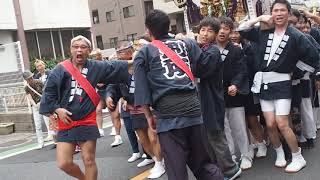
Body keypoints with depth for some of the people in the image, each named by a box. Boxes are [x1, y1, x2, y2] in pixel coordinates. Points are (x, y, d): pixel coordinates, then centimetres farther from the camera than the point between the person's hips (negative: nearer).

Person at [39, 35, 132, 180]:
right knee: (64, 163, 1)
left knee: (89, 160, 4)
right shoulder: (61, 69, -2)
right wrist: (56, 109, -8)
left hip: (87, 121, 0)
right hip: (66, 121, 1)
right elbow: (49, 91, 0)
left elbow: (115, 67, 11)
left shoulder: (95, 67, 2)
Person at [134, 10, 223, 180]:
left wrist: (149, 115, 12)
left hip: (167, 112, -3)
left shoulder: (143, 53, 9)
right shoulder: (187, 44, 18)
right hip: (193, 106, 4)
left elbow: (141, 88, 5)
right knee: (202, 162, 18)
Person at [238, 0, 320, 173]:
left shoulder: (295, 35, -5)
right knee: (270, 124, 6)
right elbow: (241, 30, 10)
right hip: (263, 82, 4)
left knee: (282, 125, -7)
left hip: (281, 83, -4)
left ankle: (298, 158, 14)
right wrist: (259, 18, 3)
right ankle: (280, 154, 29)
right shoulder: (264, 32, 6)